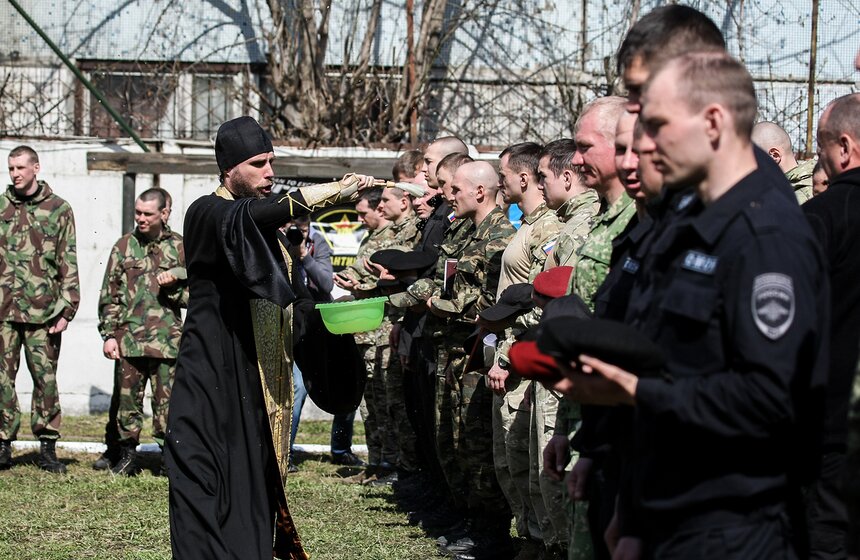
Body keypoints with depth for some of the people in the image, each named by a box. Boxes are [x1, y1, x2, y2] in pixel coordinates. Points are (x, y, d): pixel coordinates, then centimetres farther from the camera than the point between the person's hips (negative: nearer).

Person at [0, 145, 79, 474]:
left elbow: (68, 263, 4)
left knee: (45, 378, 0)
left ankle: (47, 447, 5)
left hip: (43, 311, -2)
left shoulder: (59, 209, 5)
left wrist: (66, 309, -2)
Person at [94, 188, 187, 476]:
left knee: (167, 399, -2)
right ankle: (124, 453, 13)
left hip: (167, 340, -1)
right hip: (129, 338, 1)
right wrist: (109, 334, 2)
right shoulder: (124, 246, 8)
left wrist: (174, 284, -9)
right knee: (126, 397, 2)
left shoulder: (180, 247, 8)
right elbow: (109, 295, 9)